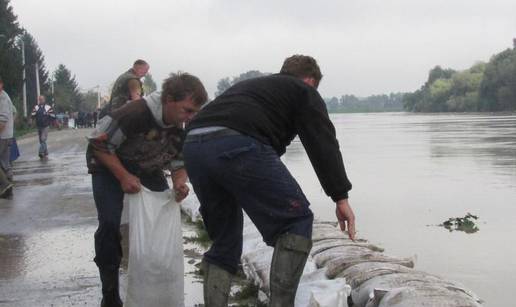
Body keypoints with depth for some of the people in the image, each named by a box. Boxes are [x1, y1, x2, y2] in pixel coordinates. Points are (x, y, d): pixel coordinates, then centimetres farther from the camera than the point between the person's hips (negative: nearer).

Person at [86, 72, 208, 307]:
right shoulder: (136, 112, -36)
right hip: (110, 165, -6)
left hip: (147, 171, 6)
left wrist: (180, 182, -29)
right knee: (110, 224, -18)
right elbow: (99, 144, -28)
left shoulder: (183, 128, -16)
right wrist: (123, 177, -36)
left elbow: (179, 163, -5)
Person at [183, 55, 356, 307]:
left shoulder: (252, 85, 39)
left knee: (225, 242, 19)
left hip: (192, 145, 7)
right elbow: (323, 143, 7)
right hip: (238, 145, -7)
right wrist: (341, 197, 4)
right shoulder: (303, 91, 20)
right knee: (297, 220, 6)